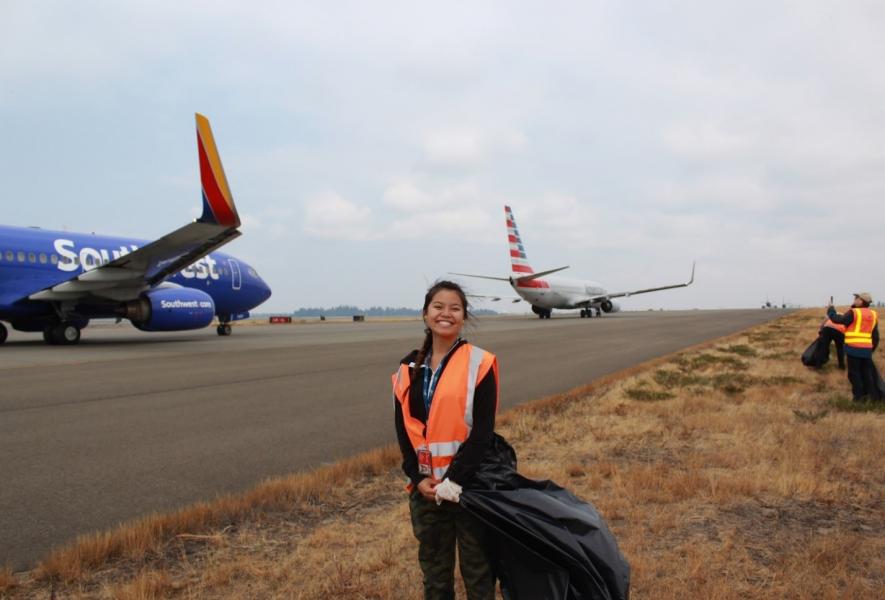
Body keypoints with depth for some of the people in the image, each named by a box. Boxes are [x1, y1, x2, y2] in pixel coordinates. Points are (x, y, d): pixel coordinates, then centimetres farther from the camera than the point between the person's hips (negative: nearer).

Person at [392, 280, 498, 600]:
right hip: (425, 484, 4)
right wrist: (418, 477, -7)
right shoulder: (408, 368, 6)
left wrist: (453, 479, -17)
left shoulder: (478, 363, -7)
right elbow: (403, 430, 5)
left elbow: (483, 432, -12)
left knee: (477, 568, 9)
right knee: (434, 568, 16)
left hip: (468, 482, -4)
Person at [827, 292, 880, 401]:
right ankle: (872, 395, 15)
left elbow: (837, 319, -9)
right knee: (867, 372, 14)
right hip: (867, 348, 6)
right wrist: (872, 348, 25)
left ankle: (859, 395, 3)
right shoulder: (873, 314, 12)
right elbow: (875, 335, 16)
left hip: (854, 348, -6)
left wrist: (830, 309, 6)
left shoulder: (853, 313, -10)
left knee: (854, 372, 2)